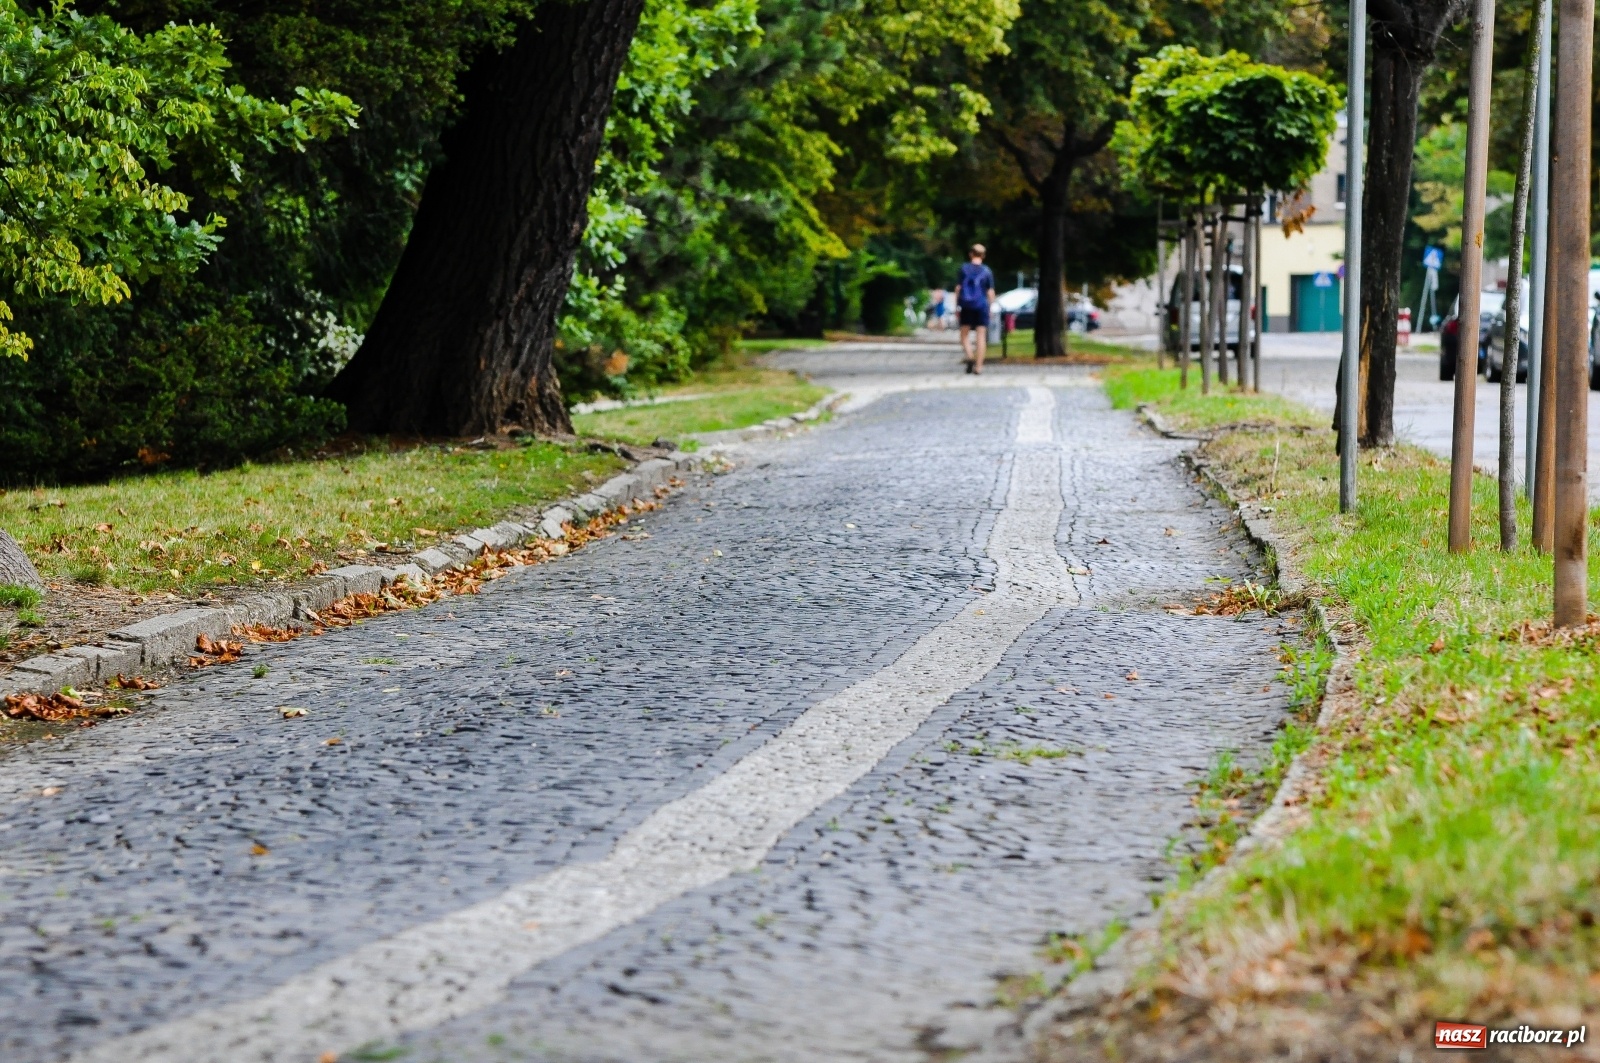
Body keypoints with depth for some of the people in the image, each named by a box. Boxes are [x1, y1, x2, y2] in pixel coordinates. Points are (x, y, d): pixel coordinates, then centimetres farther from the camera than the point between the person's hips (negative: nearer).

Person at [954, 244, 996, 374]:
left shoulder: (964, 269, 0)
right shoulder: (987, 271, 0)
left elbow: (958, 288, -1)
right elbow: (990, 292, -1)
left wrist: (956, 306, 5)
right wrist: (990, 307, 8)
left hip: (966, 306, 0)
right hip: (982, 306, 0)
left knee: (965, 334, 9)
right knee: (981, 336, 2)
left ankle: (969, 356, -16)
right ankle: (978, 366, -3)